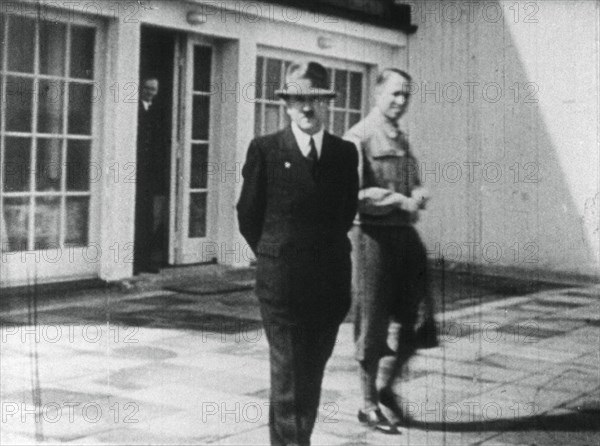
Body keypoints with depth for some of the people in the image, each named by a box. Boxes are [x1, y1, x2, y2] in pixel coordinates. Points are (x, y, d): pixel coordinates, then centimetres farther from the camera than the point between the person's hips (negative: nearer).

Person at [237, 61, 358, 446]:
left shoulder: (345, 153, 7)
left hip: (331, 281, 3)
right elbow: (248, 215, 4)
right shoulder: (265, 150, -2)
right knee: (288, 375, -3)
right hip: (282, 281, -3)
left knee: (311, 374, 12)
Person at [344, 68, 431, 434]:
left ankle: (386, 387, 30)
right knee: (373, 326, 3)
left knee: (414, 322, 8)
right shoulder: (359, 138, -8)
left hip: (406, 233, 7)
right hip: (375, 235, -7)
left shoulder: (403, 140, 16)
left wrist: (418, 196, 0)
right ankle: (369, 405, 18)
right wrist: (399, 200, -19)